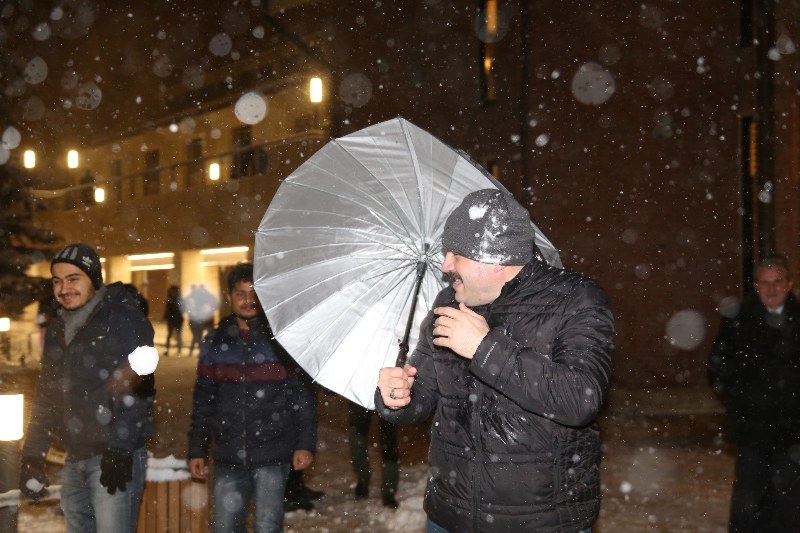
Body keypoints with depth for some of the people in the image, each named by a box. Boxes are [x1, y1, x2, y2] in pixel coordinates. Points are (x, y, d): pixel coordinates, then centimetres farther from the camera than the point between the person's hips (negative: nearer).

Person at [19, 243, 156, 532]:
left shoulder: (124, 319, -7)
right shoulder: (57, 329, 16)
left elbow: (134, 386, -15)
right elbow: (46, 395, 20)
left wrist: (119, 451, -19)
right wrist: (32, 456, 14)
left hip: (117, 456, -7)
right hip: (75, 457, 7)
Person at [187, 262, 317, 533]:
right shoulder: (215, 343, 8)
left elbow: (303, 394, -2)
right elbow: (203, 401, 11)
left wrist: (306, 443, -8)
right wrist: (197, 449, 8)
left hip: (272, 454, -3)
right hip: (228, 456, 3)